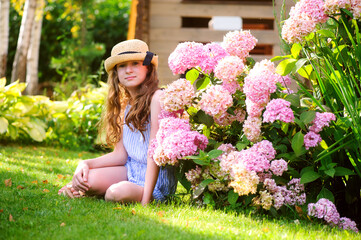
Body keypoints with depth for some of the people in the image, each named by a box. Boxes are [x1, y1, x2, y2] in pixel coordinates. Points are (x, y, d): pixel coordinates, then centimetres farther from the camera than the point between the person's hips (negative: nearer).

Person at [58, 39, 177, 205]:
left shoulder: (157, 98, -16)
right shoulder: (127, 104, 11)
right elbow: (120, 154, 7)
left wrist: (145, 198, -25)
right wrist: (86, 164, -9)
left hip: (157, 177, -6)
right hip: (131, 170, 7)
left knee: (118, 192, -34)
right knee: (89, 178, -19)